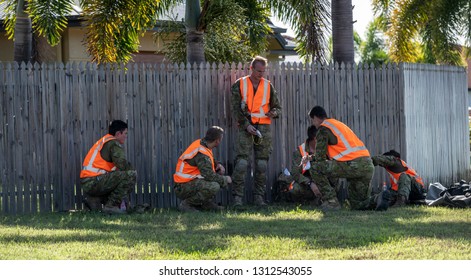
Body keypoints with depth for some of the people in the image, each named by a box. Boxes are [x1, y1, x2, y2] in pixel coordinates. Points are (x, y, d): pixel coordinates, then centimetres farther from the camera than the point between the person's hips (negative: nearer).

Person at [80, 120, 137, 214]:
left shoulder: (103, 141, 25)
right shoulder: (114, 143, -5)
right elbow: (122, 165, -15)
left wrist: (129, 168, 17)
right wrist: (132, 170, 5)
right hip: (94, 182, -10)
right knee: (131, 175, -13)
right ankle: (112, 205, -12)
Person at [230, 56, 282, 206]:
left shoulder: (268, 86, 10)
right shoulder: (239, 85, 3)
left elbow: (277, 106, 15)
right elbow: (236, 108, -2)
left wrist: (274, 112, -9)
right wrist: (246, 125, -13)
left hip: (264, 127, 3)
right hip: (245, 127, -3)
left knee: (262, 164, 3)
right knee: (241, 162, -11)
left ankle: (259, 197, 9)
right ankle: (237, 197, -9)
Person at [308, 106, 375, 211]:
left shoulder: (323, 128, 3)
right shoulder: (339, 124, 29)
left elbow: (320, 157, 0)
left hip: (353, 165, -8)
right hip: (369, 167, 8)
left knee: (314, 168, 1)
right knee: (358, 206, 21)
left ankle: (331, 201, 0)